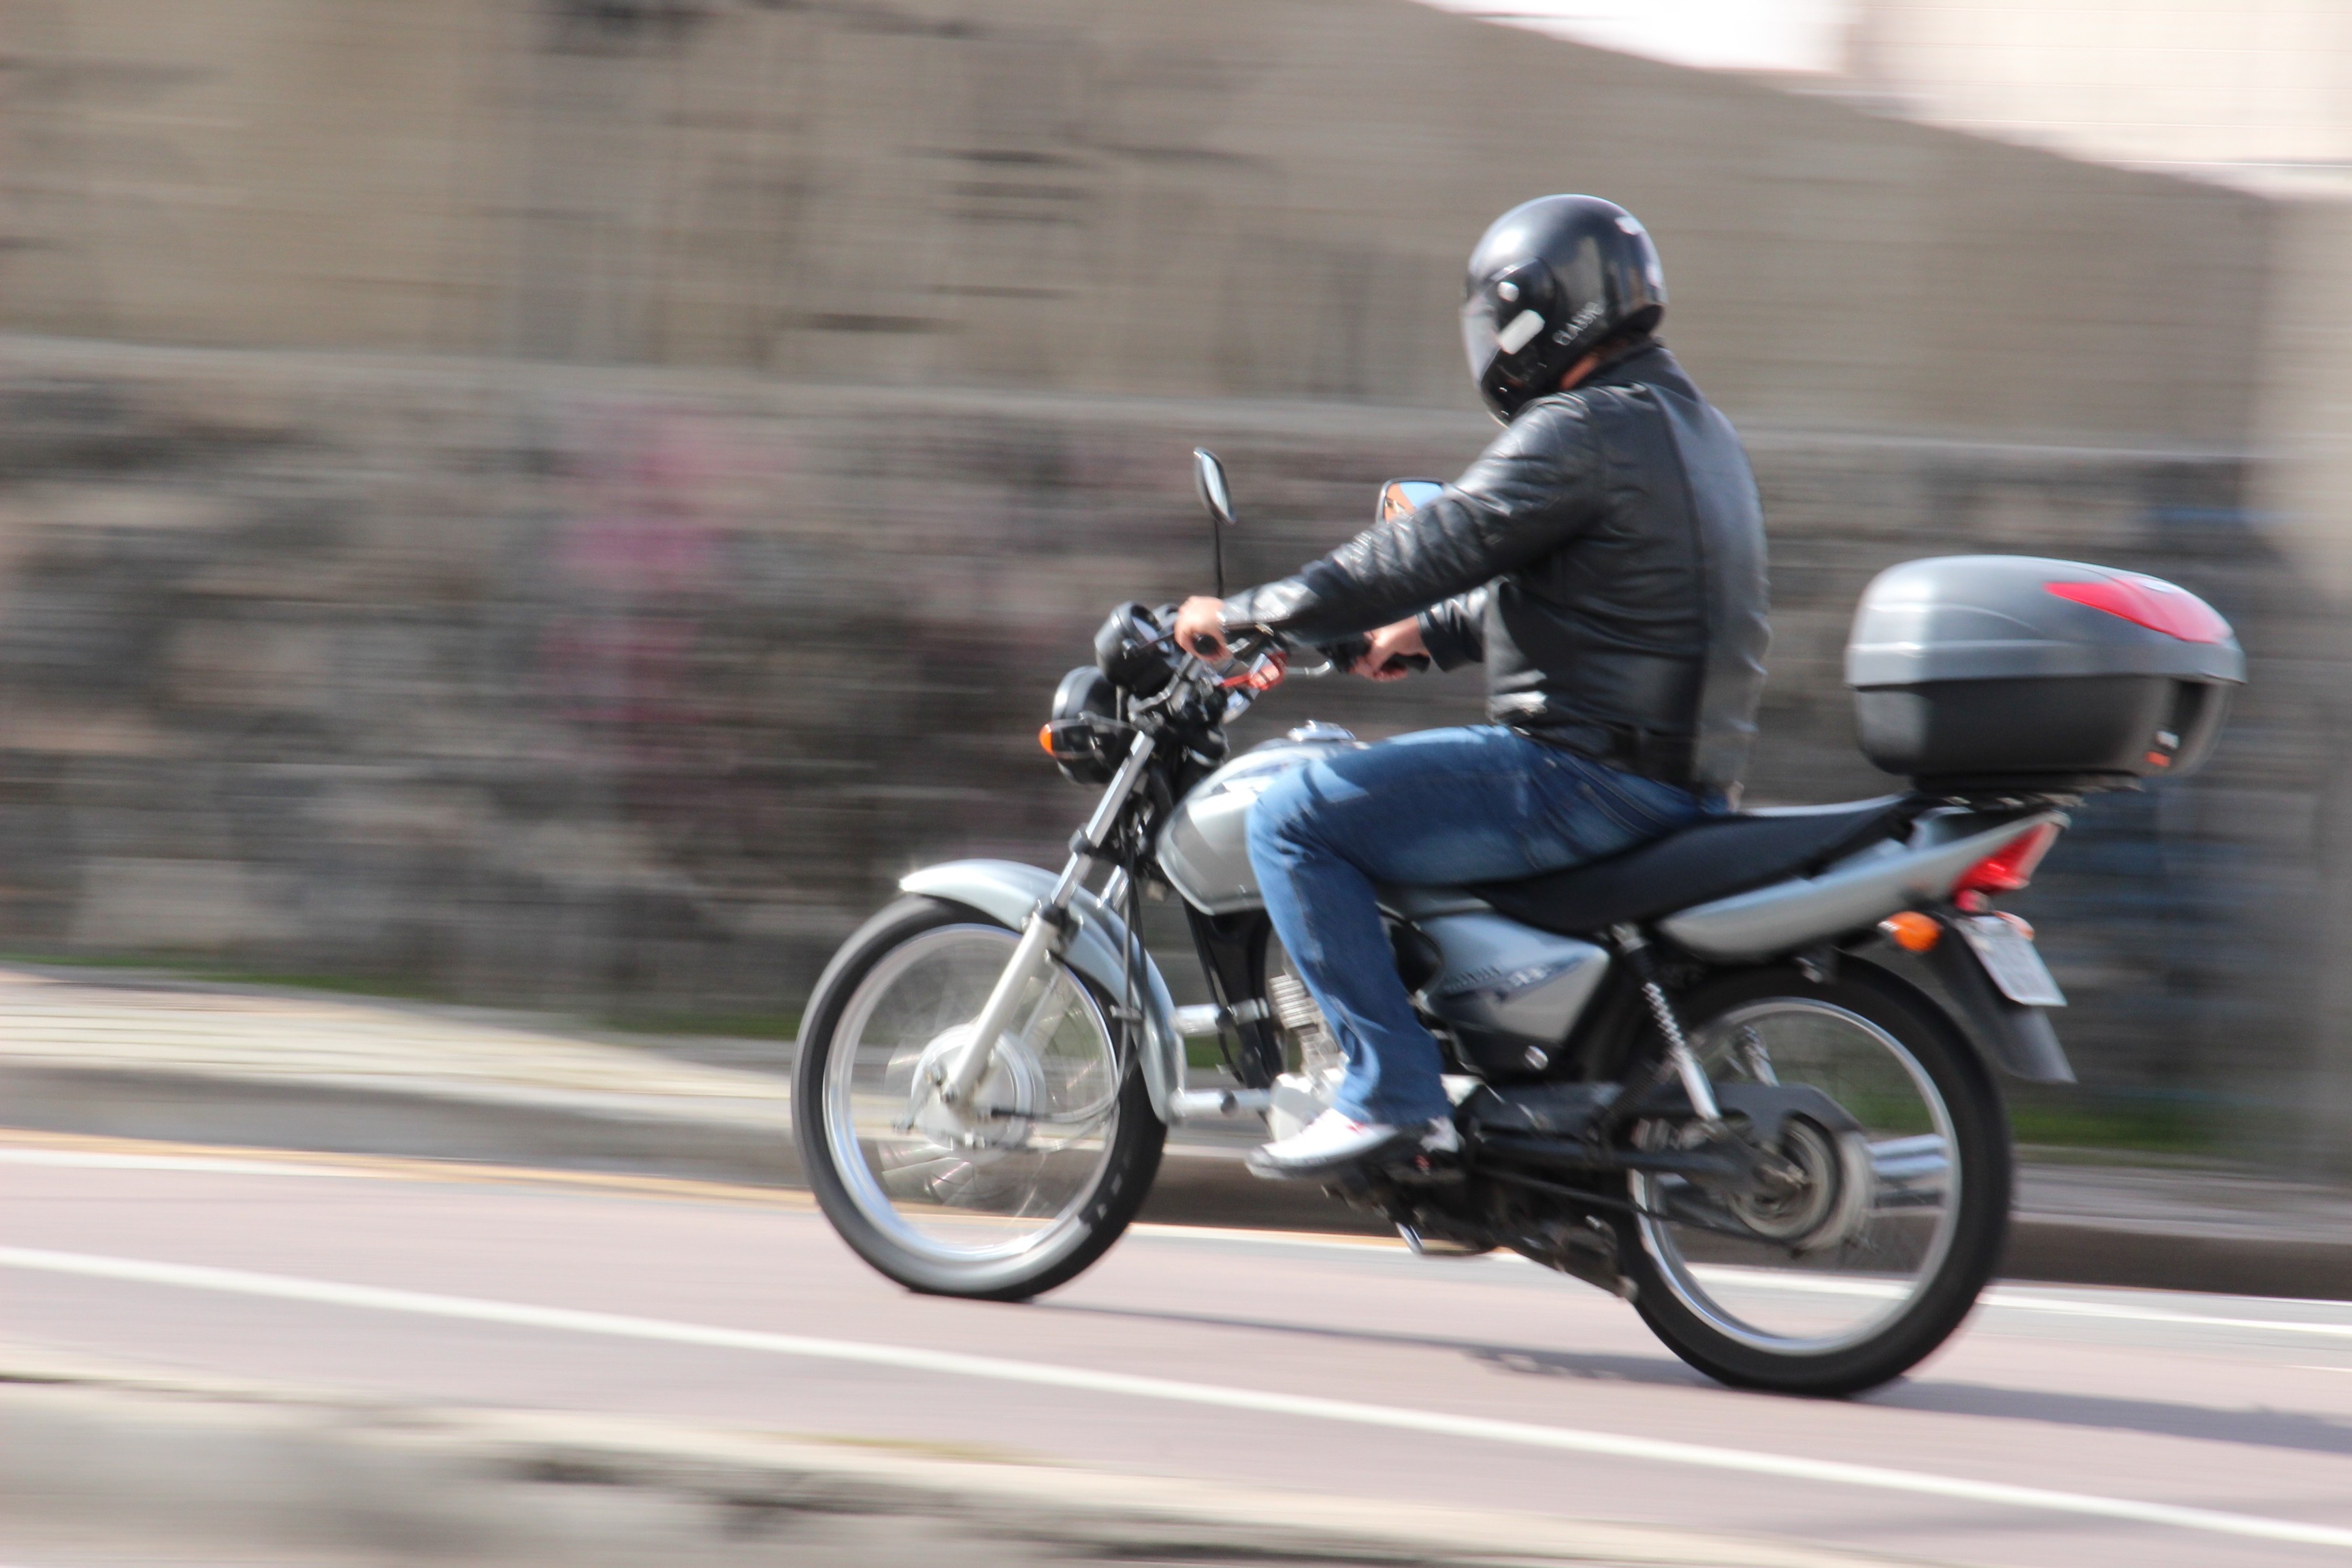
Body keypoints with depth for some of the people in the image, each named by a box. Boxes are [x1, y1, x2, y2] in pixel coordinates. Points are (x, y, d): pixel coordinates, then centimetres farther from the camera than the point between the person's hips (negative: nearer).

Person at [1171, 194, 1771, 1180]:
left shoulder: (1584, 431, -14)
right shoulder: (1688, 425, 18)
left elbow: (1435, 547, -16)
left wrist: (1248, 616, -9)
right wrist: (1433, 635, 29)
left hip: (1589, 779, -11)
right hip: (1683, 784, 11)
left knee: (1294, 818, -11)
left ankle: (1391, 1092, -16)